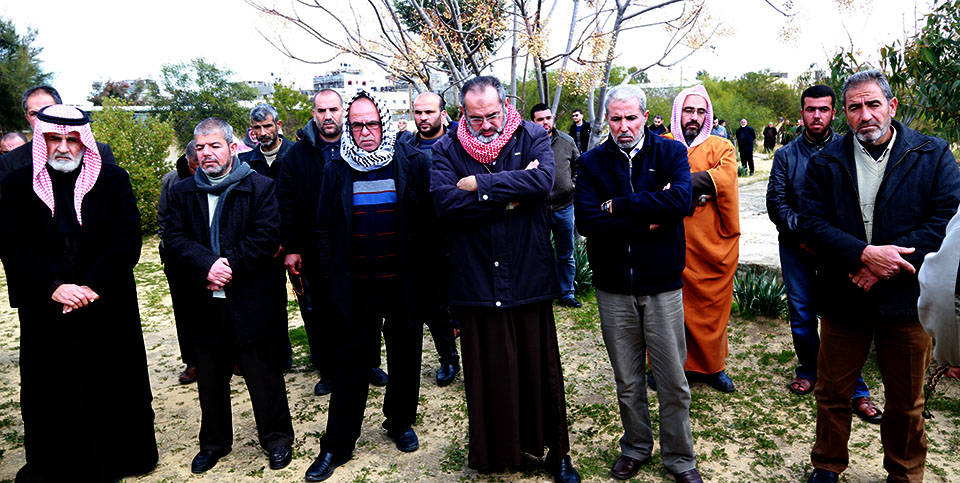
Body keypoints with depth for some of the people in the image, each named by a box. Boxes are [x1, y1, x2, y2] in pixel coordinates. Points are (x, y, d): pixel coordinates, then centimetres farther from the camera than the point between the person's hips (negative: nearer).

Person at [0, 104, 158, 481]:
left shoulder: (113, 180, 2)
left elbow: (127, 239, -6)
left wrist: (93, 286, -16)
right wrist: (53, 286, -16)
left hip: (108, 308, -1)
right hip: (44, 312, 1)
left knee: (113, 389, 8)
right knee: (51, 392, 10)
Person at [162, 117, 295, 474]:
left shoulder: (260, 187, -3)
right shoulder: (183, 192, 9)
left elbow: (266, 237, -12)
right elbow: (174, 239, -1)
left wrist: (230, 266, -18)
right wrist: (206, 266, -17)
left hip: (251, 302, -4)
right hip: (204, 305, 4)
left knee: (264, 377, 7)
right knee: (210, 379, 17)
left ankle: (277, 439, 27)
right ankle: (214, 442, 36)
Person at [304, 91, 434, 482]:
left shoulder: (412, 163, -3)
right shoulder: (336, 171, 3)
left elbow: (429, 222, -4)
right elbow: (324, 230, 6)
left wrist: (424, 274, -8)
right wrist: (332, 278, 0)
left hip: (404, 287, 0)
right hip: (355, 289, 1)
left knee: (405, 361, 15)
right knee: (349, 367, 8)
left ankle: (400, 422, 38)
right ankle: (336, 447, 22)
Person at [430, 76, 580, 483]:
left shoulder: (532, 138, 2)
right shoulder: (447, 150, 2)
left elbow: (543, 181, -18)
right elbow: (446, 204, -15)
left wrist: (481, 185, -15)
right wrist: (511, 196, -15)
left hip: (529, 281, 0)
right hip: (476, 284, 0)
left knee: (541, 371, 12)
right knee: (487, 375, 11)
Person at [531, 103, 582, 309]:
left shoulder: (566, 141, 5)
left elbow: (578, 165, 18)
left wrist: (574, 183, 6)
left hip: (564, 208, 3)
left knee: (566, 255, 14)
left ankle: (566, 294, 28)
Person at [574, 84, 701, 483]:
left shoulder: (670, 152, 0)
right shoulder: (591, 162, 0)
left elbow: (680, 200, -20)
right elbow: (586, 221, -14)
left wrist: (618, 205, -16)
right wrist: (649, 221, -15)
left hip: (662, 285, -1)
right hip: (613, 289, 1)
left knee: (674, 381, 9)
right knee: (627, 381, 15)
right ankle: (636, 448, 36)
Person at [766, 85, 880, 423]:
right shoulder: (786, 155, 7)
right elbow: (775, 203, 1)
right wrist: (802, 231, -12)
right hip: (796, 247, 2)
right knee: (801, 314, 9)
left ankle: (856, 391, 8)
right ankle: (809, 370, 29)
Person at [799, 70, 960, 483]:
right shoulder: (826, 162, 1)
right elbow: (811, 222, -7)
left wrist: (885, 262, -19)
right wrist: (864, 254, -21)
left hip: (907, 297, 0)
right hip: (842, 298, 0)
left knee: (907, 401, 16)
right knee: (832, 393, 13)